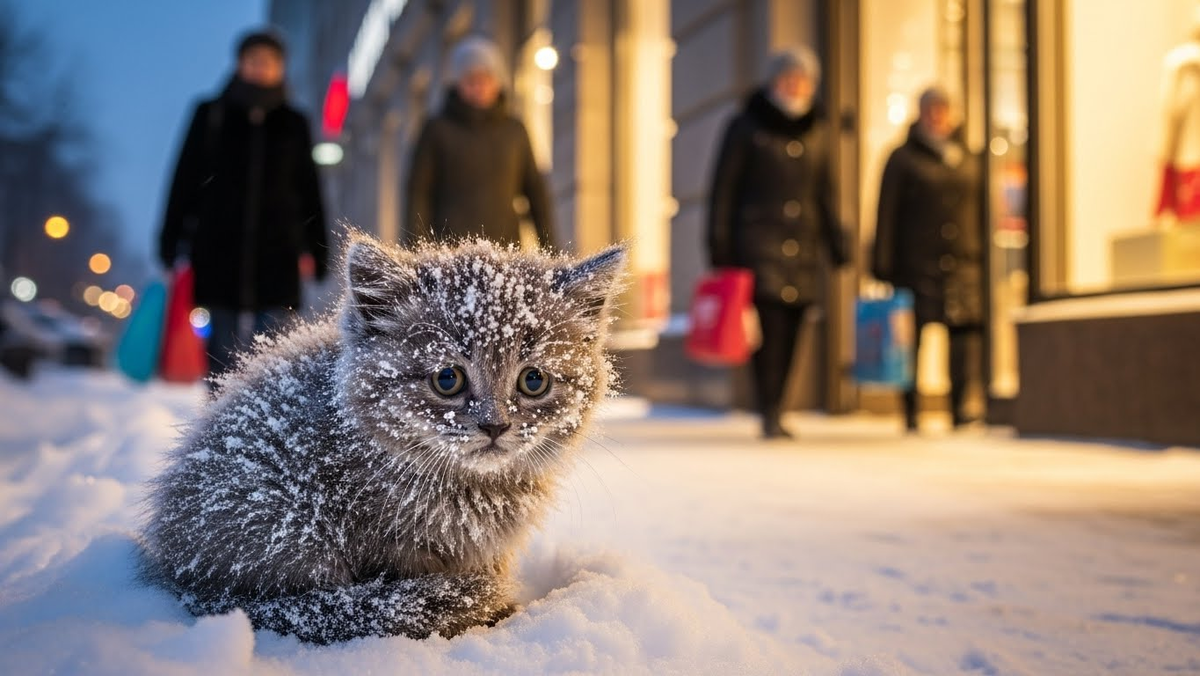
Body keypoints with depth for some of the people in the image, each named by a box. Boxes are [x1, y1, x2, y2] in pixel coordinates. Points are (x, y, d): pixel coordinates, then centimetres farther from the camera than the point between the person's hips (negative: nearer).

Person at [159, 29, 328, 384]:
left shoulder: (294, 123, 10)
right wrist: (171, 241, 2)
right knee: (222, 347, 3)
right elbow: (186, 179, 7)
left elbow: (308, 188, 12)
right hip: (218, 251, 0)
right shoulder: (211, 115, 8)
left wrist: (315, 248, 7)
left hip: (276, 253, 0)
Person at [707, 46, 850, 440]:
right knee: (771, 325, -14)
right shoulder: (746, 127, 1)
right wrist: (718, 244, -6)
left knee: (790, 332, 3)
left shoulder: (817, 131, 14)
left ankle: (775, 412, 12)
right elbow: (724, 187, 0)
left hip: (802, 244, 4)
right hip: (758, 239, -4)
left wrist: (835, 241, 17)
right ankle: (769, 415, -10)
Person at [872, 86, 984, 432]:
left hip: (963, 263, 3)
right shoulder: (903, 159, 5)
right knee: (912, 337, -1)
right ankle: (911, 411, 8)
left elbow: (979, 212, 20)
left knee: (967, 335, -7)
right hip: (916, 261, -3)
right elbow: (887, 214, 0)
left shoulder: (968, 159, 17)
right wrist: (883, 263, -6)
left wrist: (982, 257, 13)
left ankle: (958, 406, 4)